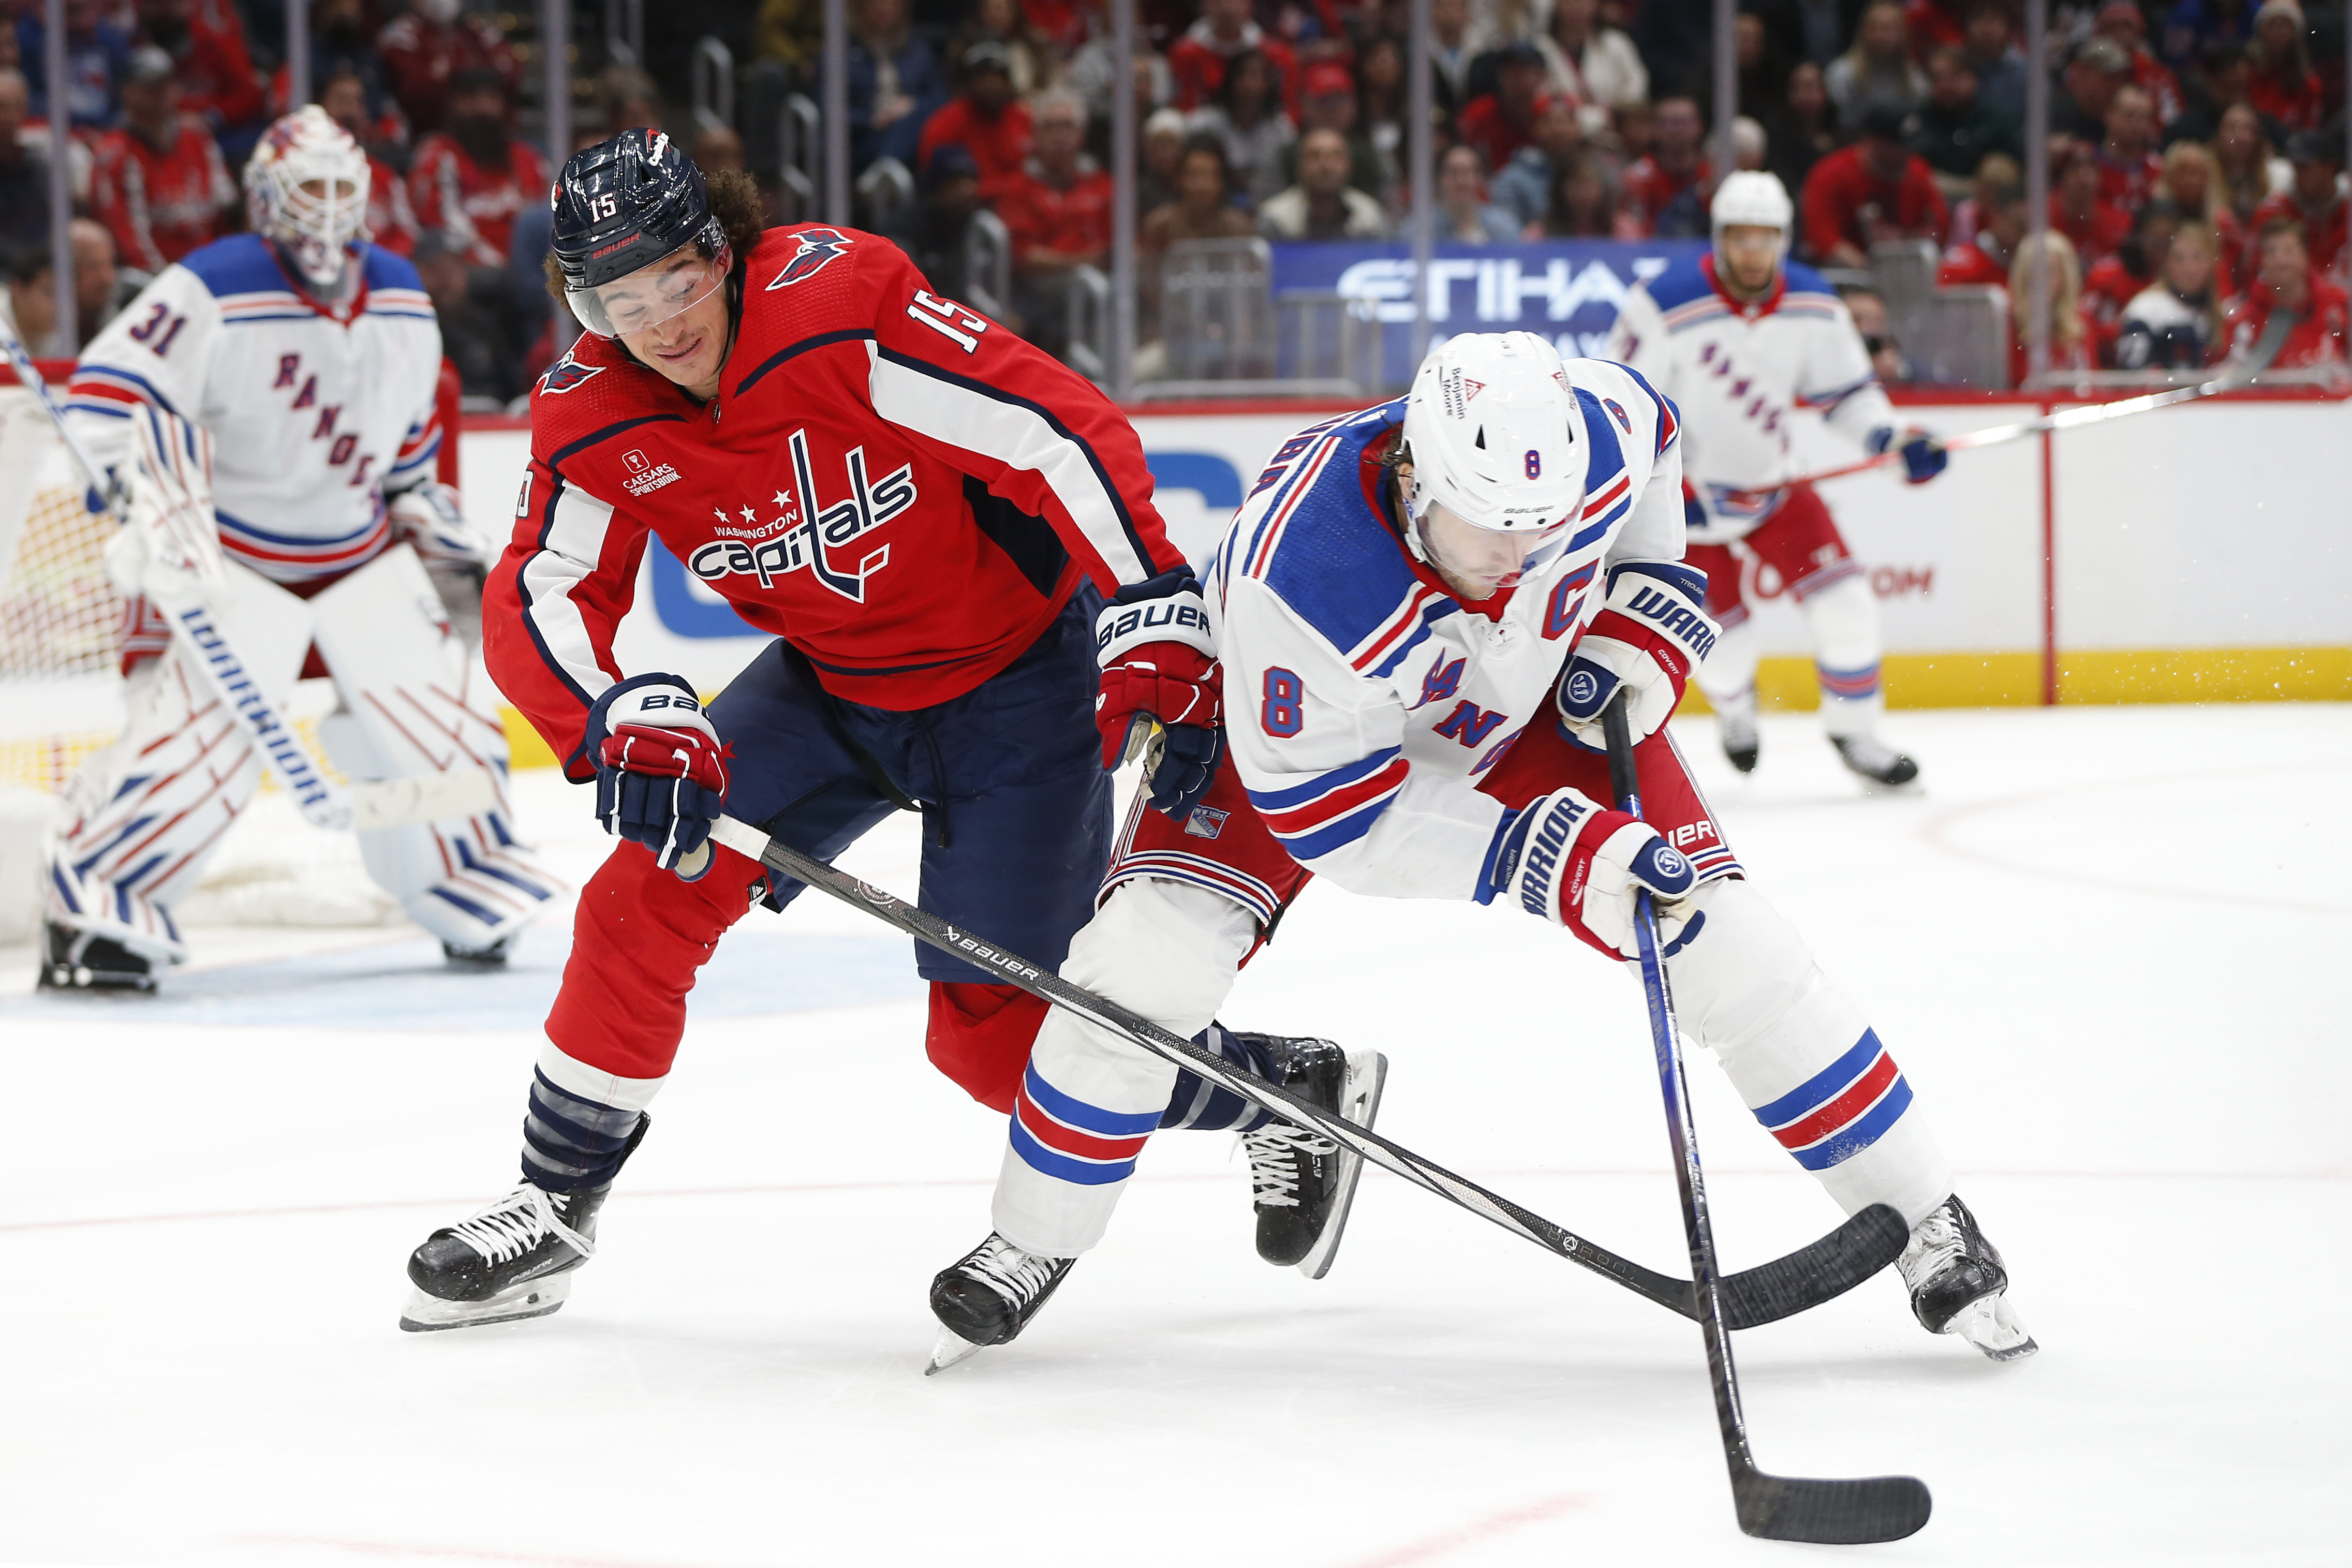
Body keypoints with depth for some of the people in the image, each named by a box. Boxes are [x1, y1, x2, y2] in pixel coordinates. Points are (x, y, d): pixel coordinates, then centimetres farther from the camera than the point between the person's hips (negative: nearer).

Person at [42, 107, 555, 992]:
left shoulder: (402, 303, 3)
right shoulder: (213, 294, -18)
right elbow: (105, 395, -21)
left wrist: (430, 516, 11)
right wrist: (130, 477, -36)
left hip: (359, 557, 6)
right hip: (227, 551, -6)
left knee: (436, 712, 1)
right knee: (197, 733, -20)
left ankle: (474, 897, 21)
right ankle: (93, 916, -11)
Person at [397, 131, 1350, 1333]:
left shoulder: (841, 307, -28)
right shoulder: (592, 420, -10)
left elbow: (1064, 433, -29)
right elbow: (537, 603, -11)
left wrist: (1155, 619, -34)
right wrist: (622, 718, -32)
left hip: (1013, 677, -5)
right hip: (829, 681, 5)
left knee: (996, 1030, -8)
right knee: (650, 894, -8)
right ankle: (551, 1209, 9)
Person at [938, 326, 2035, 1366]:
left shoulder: (1596, 433, -32)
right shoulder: (1296, 574, -43)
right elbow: (1319, 806, -33)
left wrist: (1643, 613, -13)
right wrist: (1537, 858, -39)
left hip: (1540, 700, 3)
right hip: (1319, 721, -3)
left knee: (1718, 940, -9)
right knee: (1149, 954, -19)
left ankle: (1922, 1219, 5)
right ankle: (1032, 1241, 6)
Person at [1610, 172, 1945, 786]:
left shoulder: (1814, 308, -9)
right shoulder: (1665, 308, -25)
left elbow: (1846, 390, 4)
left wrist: (1895, 439, -14)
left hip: (1774, 478, 4)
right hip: (1689, 491, -4)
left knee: (1843, 598, -9)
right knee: (1723, 629, 1)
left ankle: (1855, 733, 7)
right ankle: (1735, 706, 37)